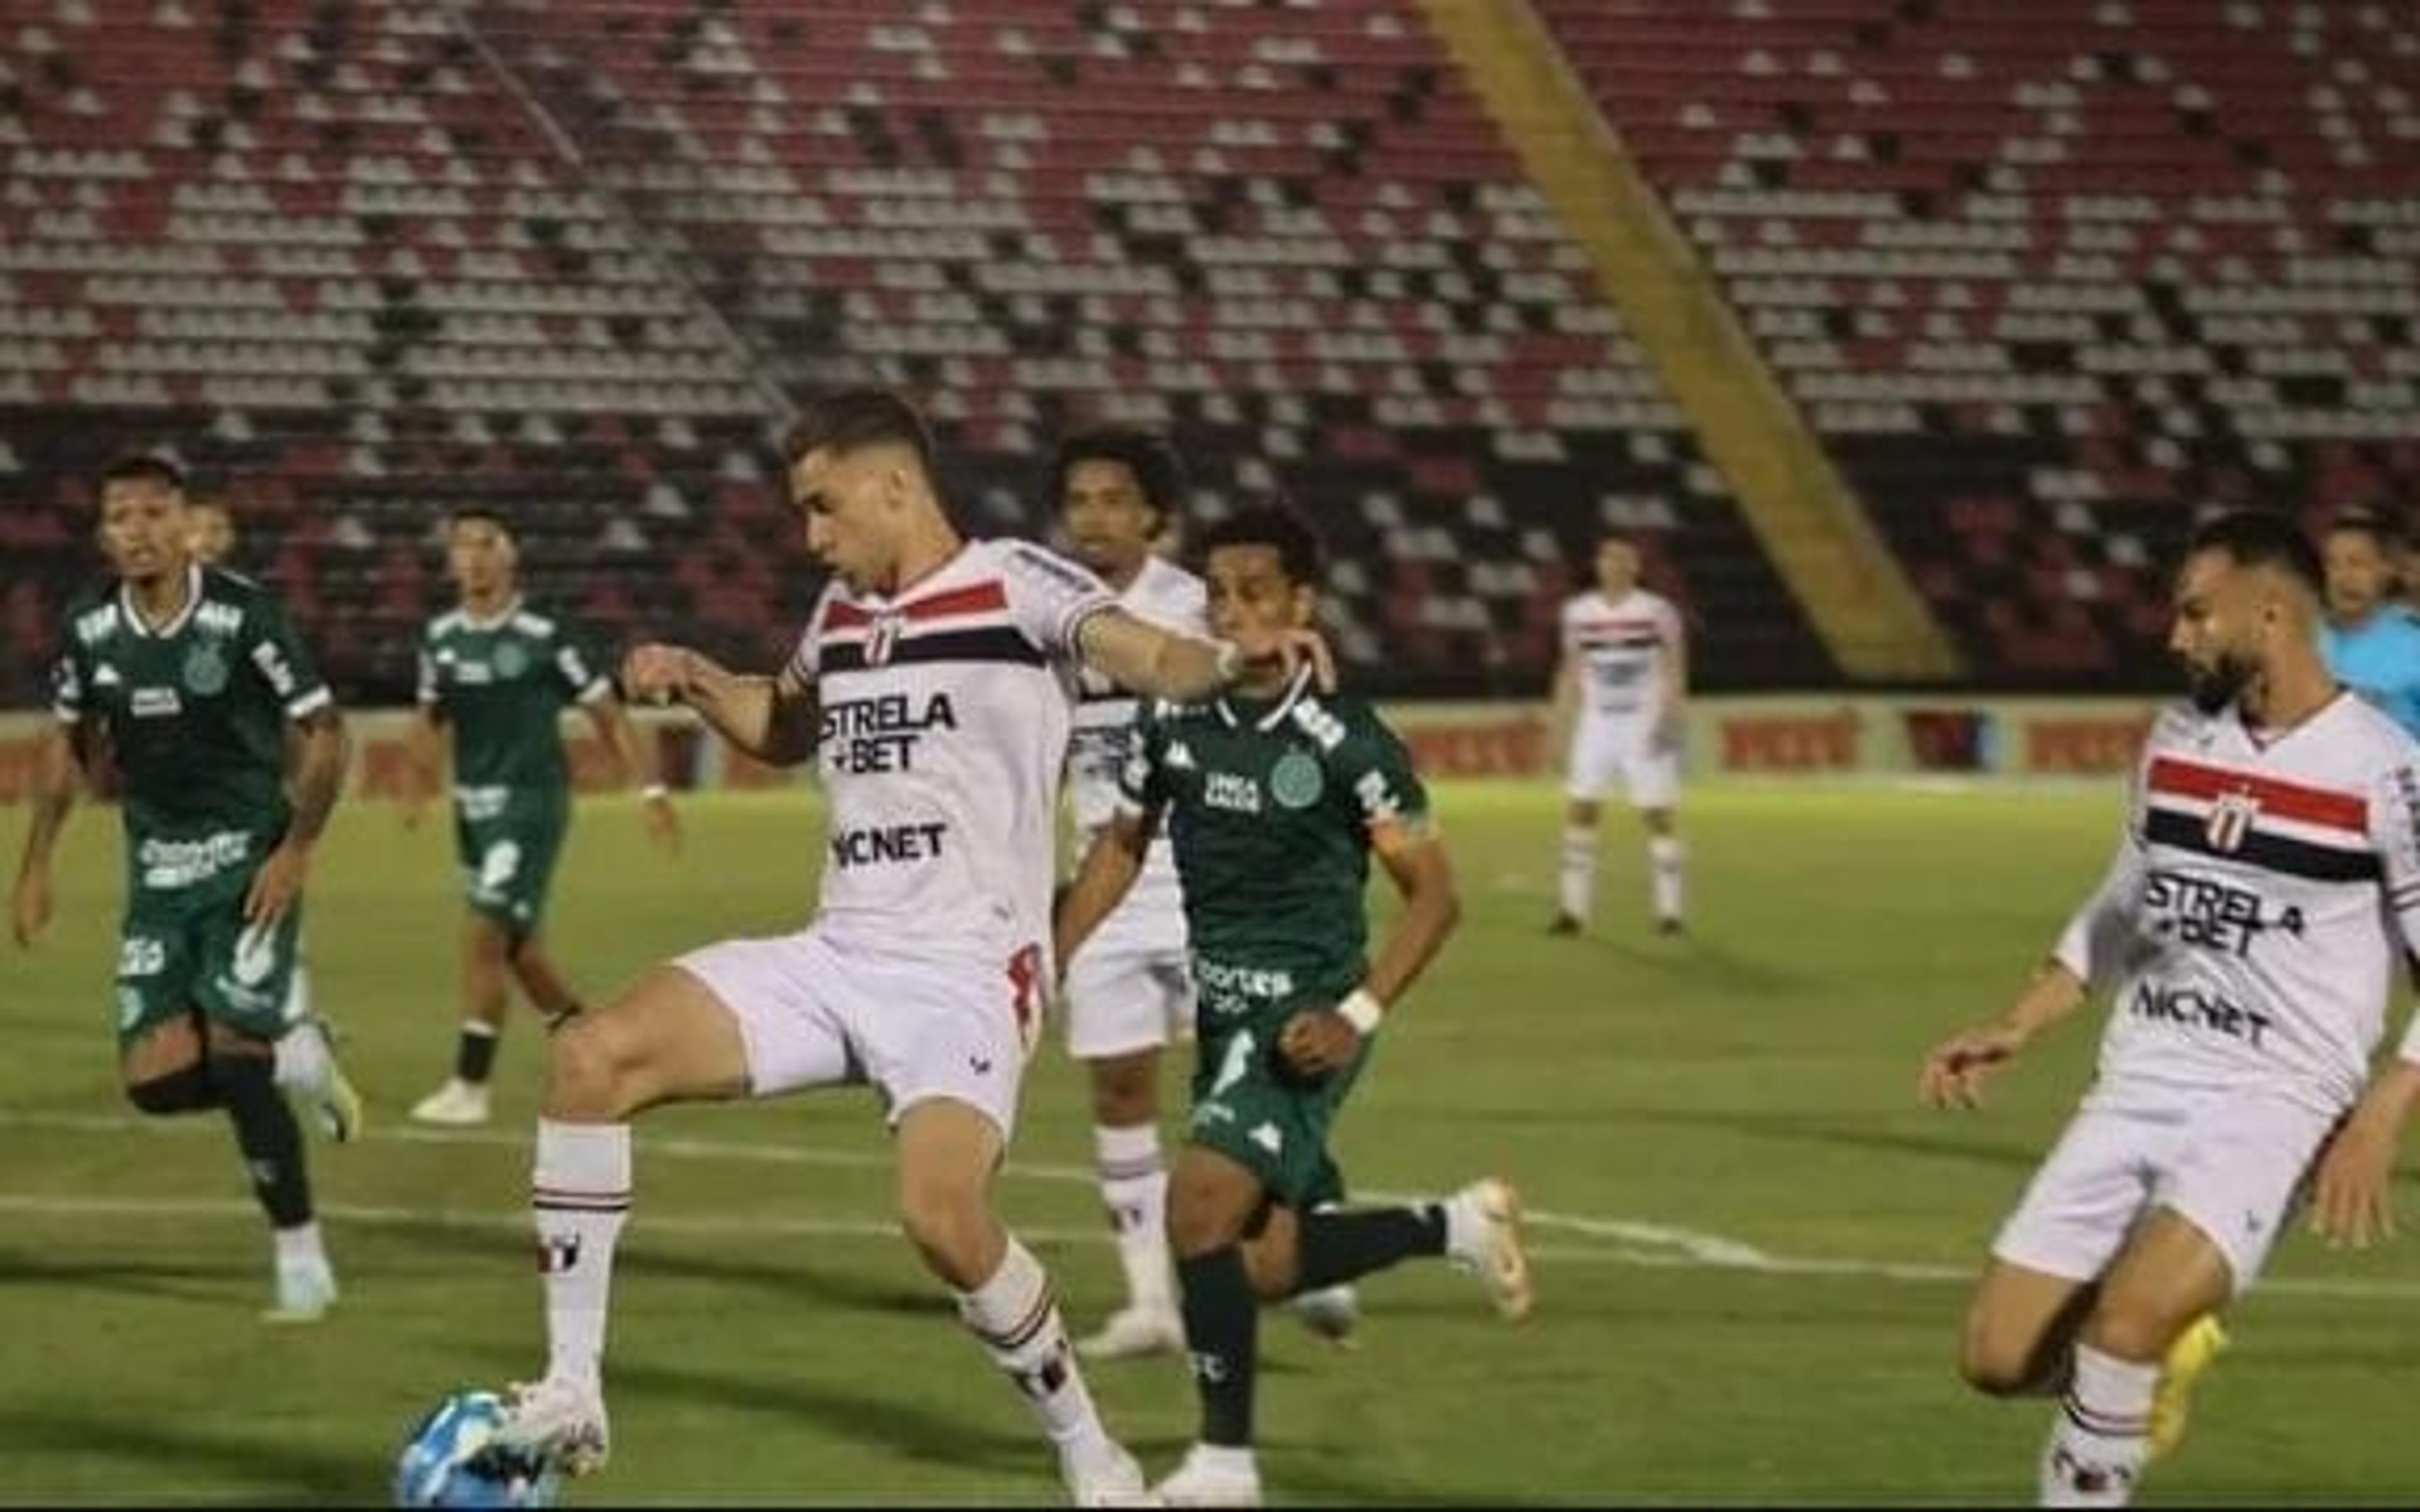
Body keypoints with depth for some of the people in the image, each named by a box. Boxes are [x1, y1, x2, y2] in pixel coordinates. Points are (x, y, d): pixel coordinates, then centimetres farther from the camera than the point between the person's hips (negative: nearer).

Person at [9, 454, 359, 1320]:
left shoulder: (242, 616, -16)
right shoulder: (91, 632, -2)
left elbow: (324, 733, -11)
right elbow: (70, 745, 13)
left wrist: (295, 852, -17)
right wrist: (36, 866, 10)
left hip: (251, 863, -5)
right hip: (158, 873, 5)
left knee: (232, 1053, -17)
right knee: (156, 1078, -6)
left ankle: (300, 1259, -5)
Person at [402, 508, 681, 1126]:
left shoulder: (543, 637, -11)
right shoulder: (441, 637, 5)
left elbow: (608, 715, -5)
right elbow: (431, 717, 20)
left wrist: (652, 792, -8)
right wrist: (420, 784, 6)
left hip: (531, 802, -7)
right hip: (474, 805, 7)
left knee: (486, 936, -13)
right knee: (516, 948, 14)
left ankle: (469, 1087, -8)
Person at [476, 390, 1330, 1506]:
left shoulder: (1014, 585, -6)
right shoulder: (842, 611, 16)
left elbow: (1148, 658, -24)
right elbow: (784, 727, 36)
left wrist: (1230, 659, -46)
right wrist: (694, 682, 17)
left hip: (966, 970, -7)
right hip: (836, 955, 7)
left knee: (941, 1215, -28)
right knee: (592, 1057, -10)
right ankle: (570, 1393, -5)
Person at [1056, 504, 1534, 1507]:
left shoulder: (1345, 744, -14)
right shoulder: (1175, 723, 0)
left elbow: (1433, 895, -9)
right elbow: (1122, 848, 17)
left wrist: (1358, 1017, -19)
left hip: (1303, 1020, -7)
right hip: (1223, 1012, 7)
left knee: (1201, 1209, -21)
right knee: (1264, 1265, 8)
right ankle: (1459, 1226, 31)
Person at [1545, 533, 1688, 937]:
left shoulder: (1657, 611, -5)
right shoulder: (1580, 612, 5)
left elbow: (1674, 669, -3)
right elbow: (1571, 671, 12)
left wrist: (1671, 715, -15)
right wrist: (1561, 721, 7)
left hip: (1645, 724, -3)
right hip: (1597, 722, 3)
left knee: (1656, 813, -2)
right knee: (1581, 810, -4)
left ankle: (1669, 908, 6)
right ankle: (1573, 907, 0)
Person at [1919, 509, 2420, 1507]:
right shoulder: (2176, 742, 8)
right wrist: (2013, 1032, 13)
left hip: (2271, 1103, -6)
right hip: (2137, 1086, 6)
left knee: (2126, 1319, -30)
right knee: (1997, 1358, -1)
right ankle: (2161, 1349, 27)